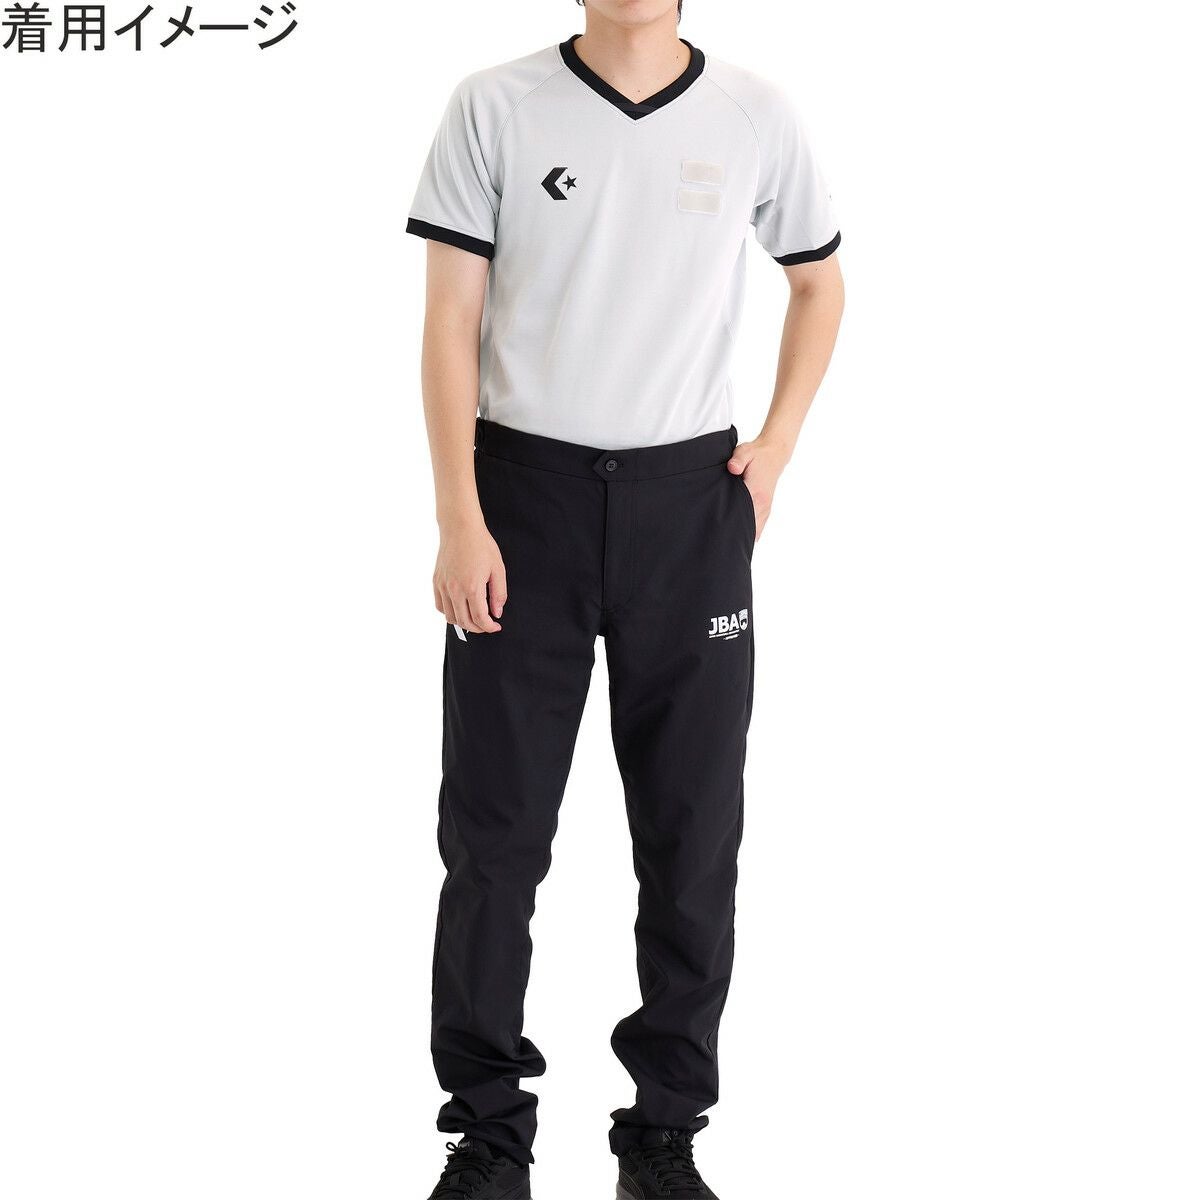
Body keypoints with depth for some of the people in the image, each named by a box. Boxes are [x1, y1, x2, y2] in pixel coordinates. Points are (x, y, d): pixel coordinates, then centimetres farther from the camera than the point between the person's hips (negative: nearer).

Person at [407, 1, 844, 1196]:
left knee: (691, 829, 6)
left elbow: (819, 288, 17)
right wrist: (460, 520, -11)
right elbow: (451, 322, -3)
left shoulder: (755, 117, 2)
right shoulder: (494, 109, -2)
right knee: (495, 827, 4)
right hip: (526, 486, -1)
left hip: (689, 504, 1)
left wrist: (773, 448, 4)